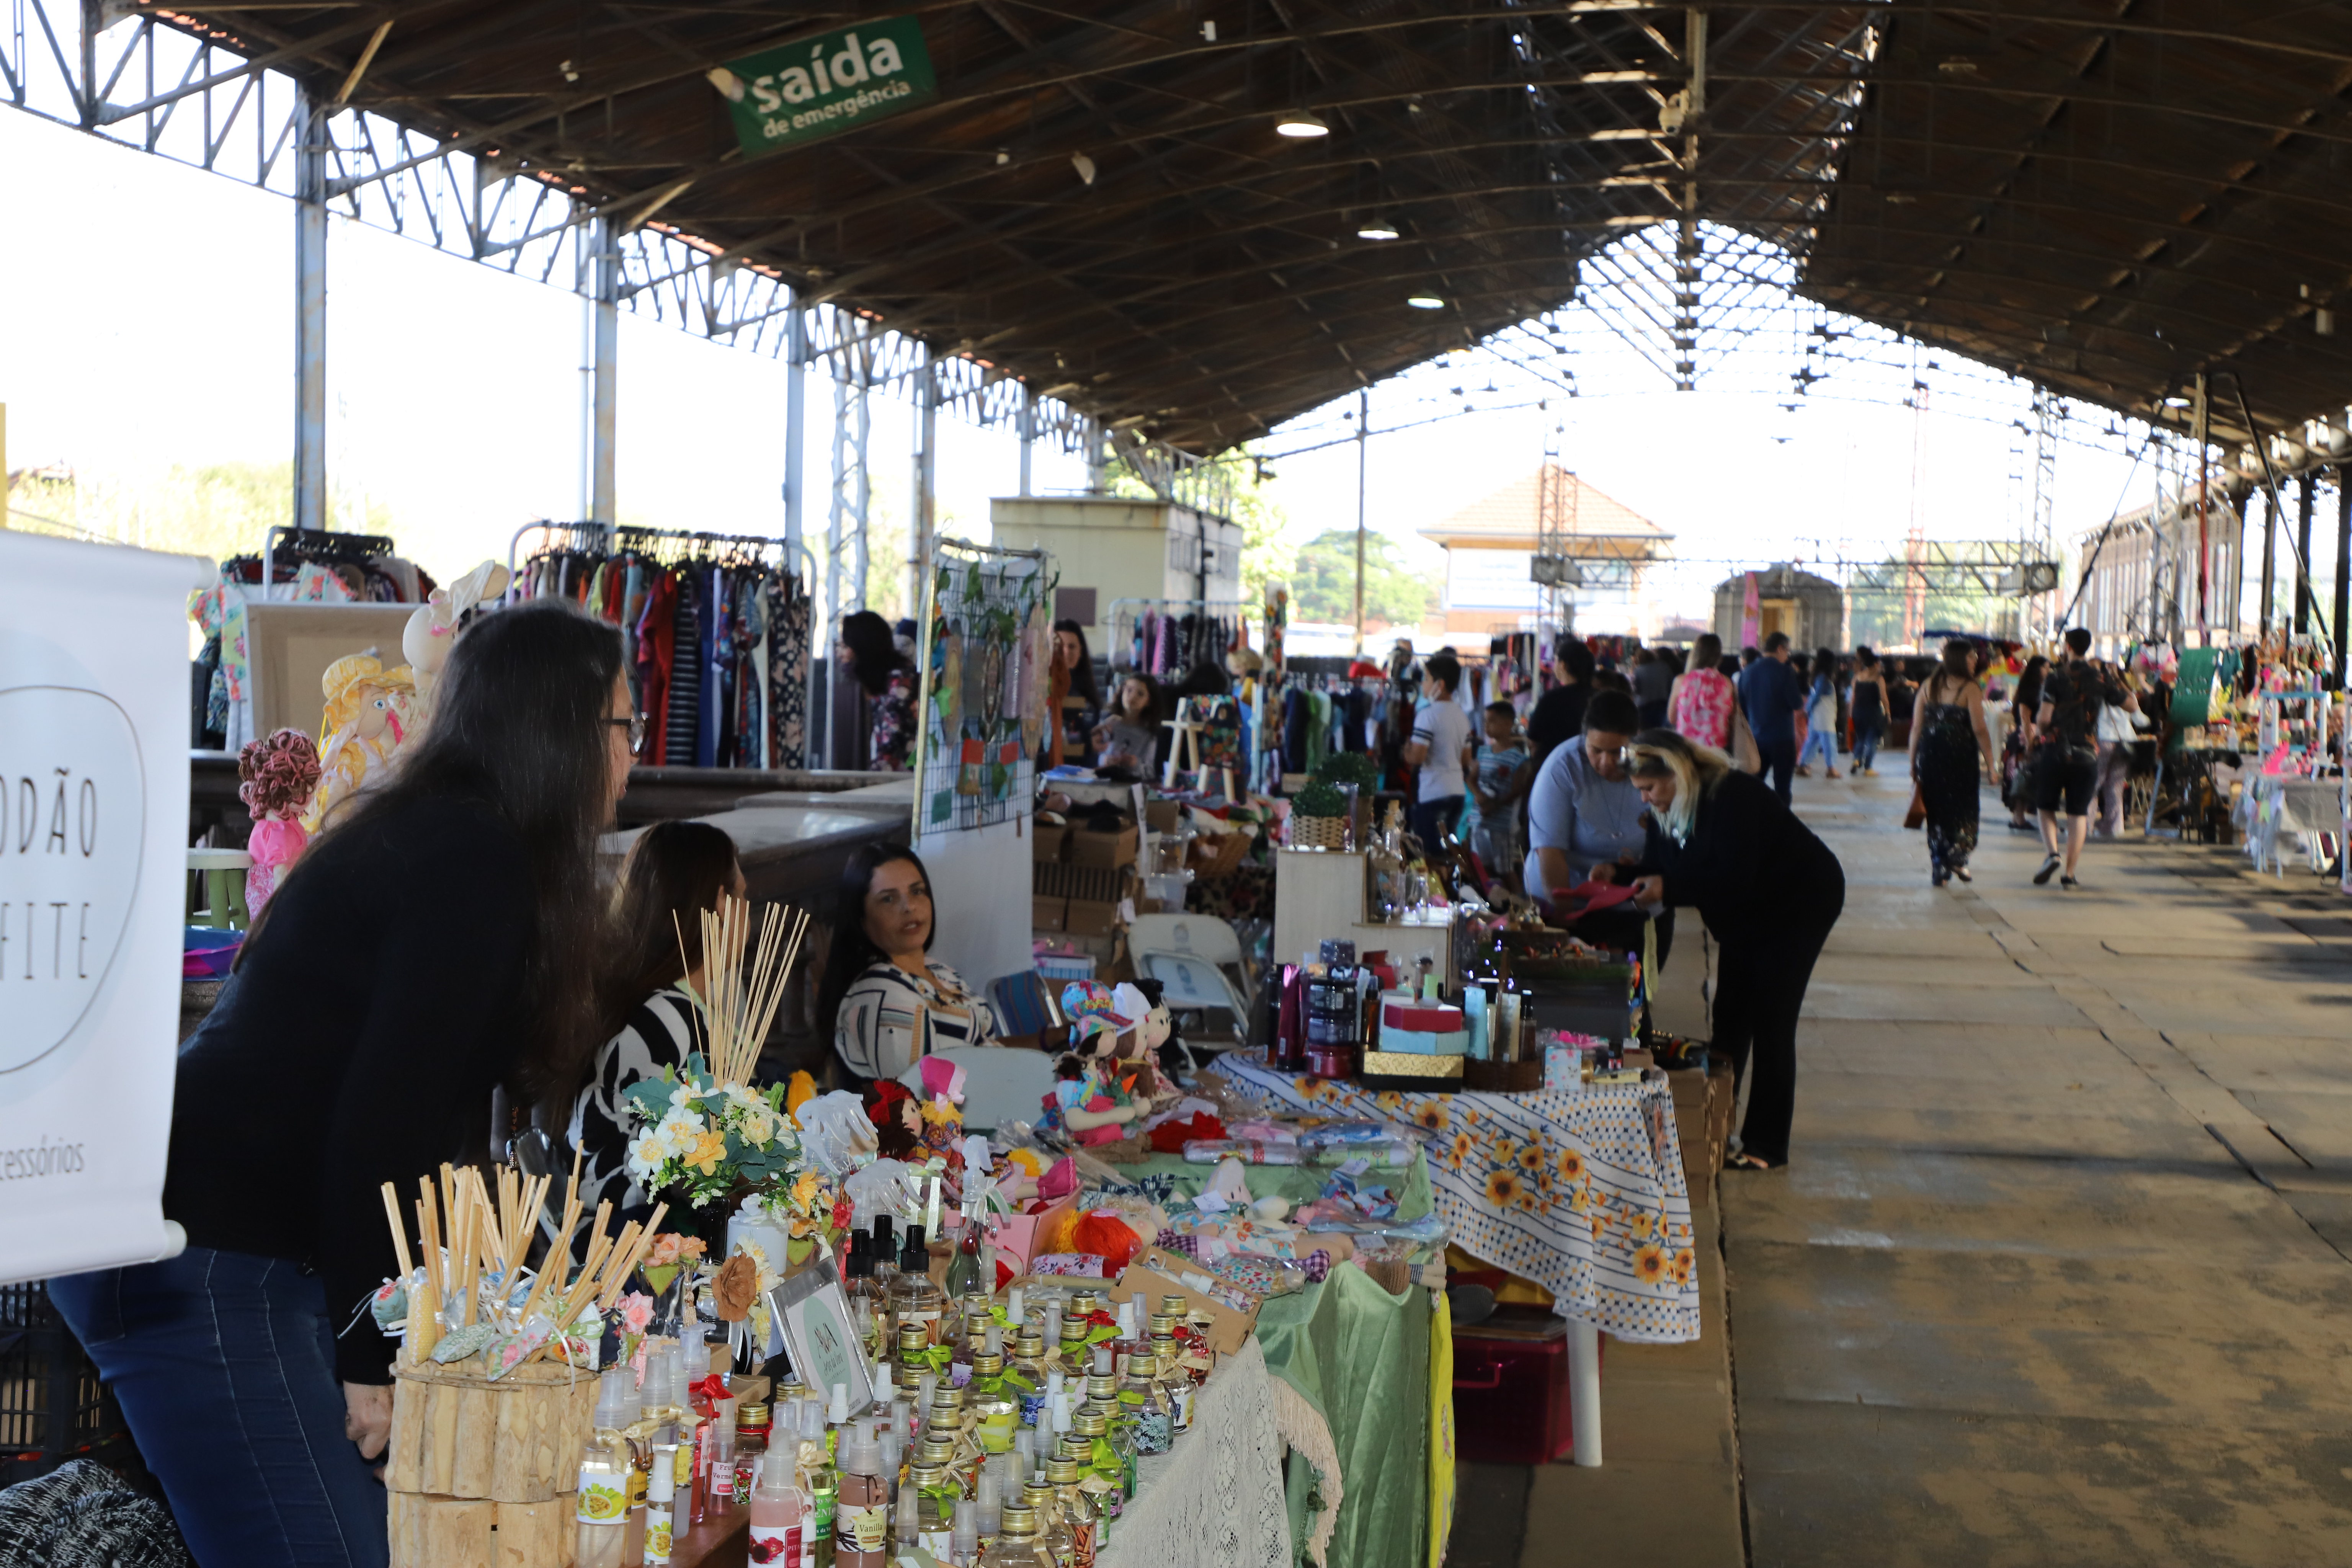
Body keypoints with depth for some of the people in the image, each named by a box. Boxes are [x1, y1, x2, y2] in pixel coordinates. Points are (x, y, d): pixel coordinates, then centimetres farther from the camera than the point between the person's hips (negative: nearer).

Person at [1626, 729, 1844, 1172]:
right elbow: (1656, 868, -1)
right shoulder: (1668, 811, -3)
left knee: (1770, 1021, -10)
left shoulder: (1732, 797, -30)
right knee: (1729, 1017, 9)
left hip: (1801, 902, -9)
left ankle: (1767, 1146, -4)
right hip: (1751, 914, 9)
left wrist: (1669, 889, -40)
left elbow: (1735, 877, -35)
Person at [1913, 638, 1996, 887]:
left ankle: (1939, 869, 12)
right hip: (1960, 755, -4)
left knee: (1937, 811, 11)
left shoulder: (1929, 686, 8)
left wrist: (1913, 763, 11)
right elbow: (1979, 730, -11)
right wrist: (1990, 765, -7)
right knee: (1963, 809, 8)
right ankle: (1957, 858, -7)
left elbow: (1917, 728, 6)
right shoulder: (1970, 689, -6)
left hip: (1930, 753, 4)